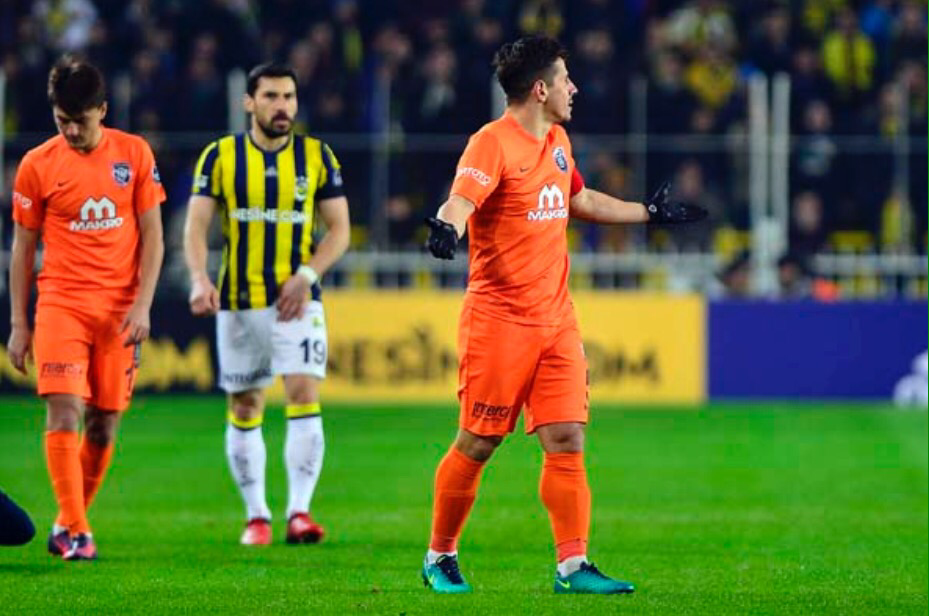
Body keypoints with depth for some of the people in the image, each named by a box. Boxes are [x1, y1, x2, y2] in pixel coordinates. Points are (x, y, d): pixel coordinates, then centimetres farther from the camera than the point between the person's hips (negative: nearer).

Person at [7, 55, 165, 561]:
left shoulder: (134, 154, 3)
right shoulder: (37, 165, 0)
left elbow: (152, 235, 5)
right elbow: (22, 247, 6)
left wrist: (142, 305, -5)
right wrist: (18, 324, 3)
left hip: (119, 308, 2)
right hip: (60, 304, -2)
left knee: (104, 424, 4)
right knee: (65, 411, -16)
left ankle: (68, 524, 20)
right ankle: (75, 530, -16)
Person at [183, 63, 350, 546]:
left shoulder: (318, 157, 4)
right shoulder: (220, 157, 2)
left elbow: (339, 229, 5)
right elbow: (196, 225, -3)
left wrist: (307, 276, -11)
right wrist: (200, 279, -21)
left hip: (298, 301, -1)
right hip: (238, 304, 1)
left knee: (305, 398, -15)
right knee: (244, 410, 7)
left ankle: (299, 510, -14)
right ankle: (256, 516, 17)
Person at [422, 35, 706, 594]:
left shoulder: (558, 142, 15)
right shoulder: (493, 143, -12)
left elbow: (582, 201, 33)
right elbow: (462, 197, -29)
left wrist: (652, 212, 38)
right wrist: (448, 228, -51)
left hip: (557, 319, 7)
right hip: (499, 319, -7)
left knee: (567, 440, -2)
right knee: (477, 444, -1)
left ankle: (573, 565, -2)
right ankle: (440, 558, 14)